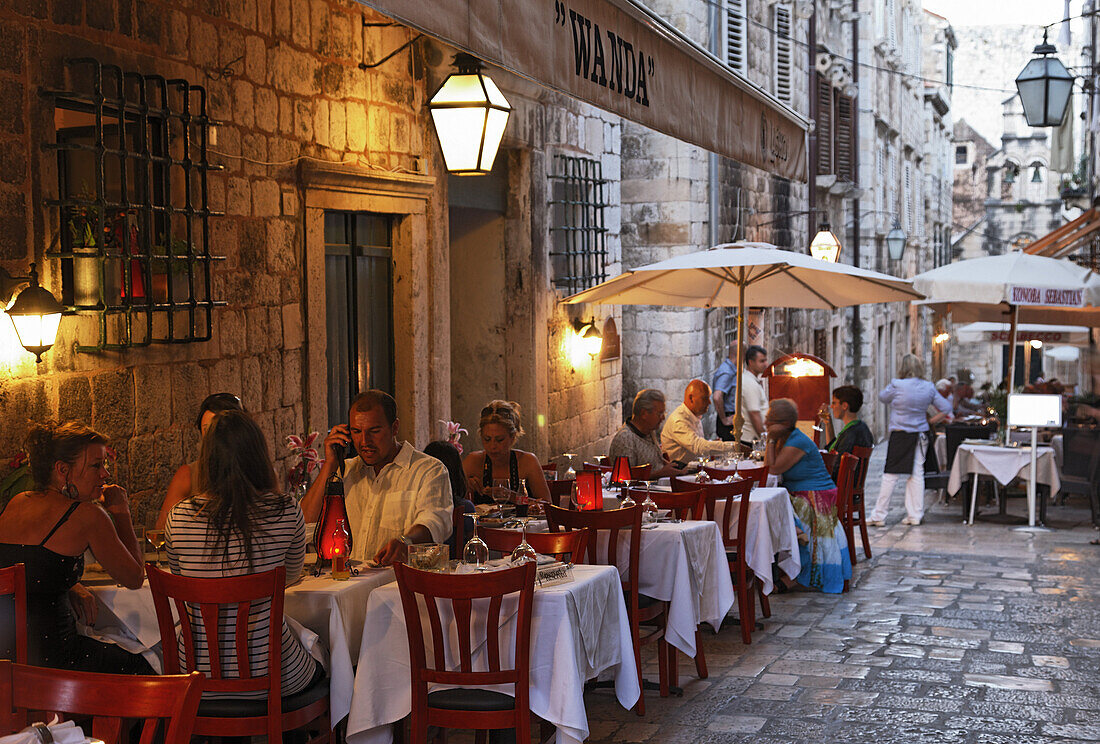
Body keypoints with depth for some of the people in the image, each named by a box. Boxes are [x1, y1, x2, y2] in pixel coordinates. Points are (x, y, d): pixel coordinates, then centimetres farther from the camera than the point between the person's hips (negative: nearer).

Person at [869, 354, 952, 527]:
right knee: (917, 474, 10)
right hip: (921, 435, 4)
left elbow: (882, 397, 6)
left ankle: (879, 516, 5)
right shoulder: (929, 388, 0)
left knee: (890, 475, 1)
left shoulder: (897, 385, -13)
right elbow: (946, 408, 4)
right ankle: (915, 515, 12)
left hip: (900, 435, -4)